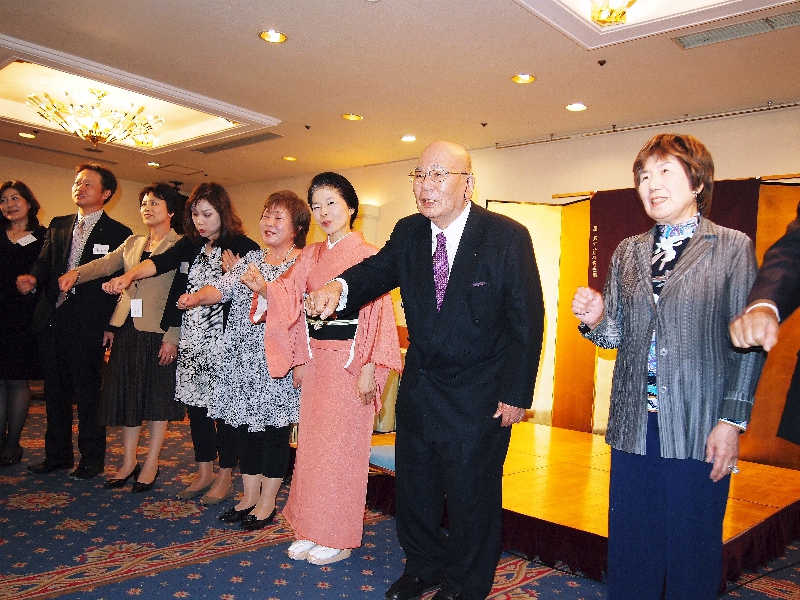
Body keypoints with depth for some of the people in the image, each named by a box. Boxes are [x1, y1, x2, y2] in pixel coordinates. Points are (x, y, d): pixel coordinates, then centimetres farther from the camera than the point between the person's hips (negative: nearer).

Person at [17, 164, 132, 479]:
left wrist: (112, 325, -10)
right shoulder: (58, 226, 14)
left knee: (88, 394, 4)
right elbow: (45, 262, 7)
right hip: (51, 320, 6)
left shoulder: (118, 233, -2)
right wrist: (33, 278, -16)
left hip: (88, 324, -5)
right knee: (55, 391, 14)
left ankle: (91, 459, 17)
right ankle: (57, 454, 29)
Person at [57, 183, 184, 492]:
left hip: (159, 332, -6)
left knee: (158, 397, 4)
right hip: (128, 328, 6)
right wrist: (76, 273, -21)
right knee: (127, 395, 11)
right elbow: (105, 263, 0)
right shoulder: (132, 243, 16)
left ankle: (151, 464, 17)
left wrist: (172, 337, -16)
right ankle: (129, 461, 25)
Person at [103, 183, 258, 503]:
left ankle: (225, 477, 17)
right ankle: (204, 473, 28)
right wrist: (129, 275, -20)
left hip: (223, 343, -6)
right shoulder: (190, 245, 11)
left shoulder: (242, 247, -6)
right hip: (191, 341, 6)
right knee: (195, 404, 12)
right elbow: (160, 262, -5)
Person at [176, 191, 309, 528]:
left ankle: (267, 503, 16)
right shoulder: (251, 259, 16)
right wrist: (198, 297, -17)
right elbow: (223, 287, 2)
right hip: (242, 358, 6)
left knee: (273, 427, 1)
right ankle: (249, 496, 25)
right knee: (245, 425, 10)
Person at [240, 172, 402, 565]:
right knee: (311, 444, 12)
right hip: (315, 359, 6)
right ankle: (312, 530, 27)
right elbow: (292, 303, 7)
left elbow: (379, 316, -11)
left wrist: (370, 369, -15)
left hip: (350, 361, -6)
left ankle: (338, 538, 19)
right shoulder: (309, 256, 10)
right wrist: (263, 288, -11)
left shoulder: (367, 255, -8)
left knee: (341, 446, 3)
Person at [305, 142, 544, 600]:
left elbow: (528, 320, -12)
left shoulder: (508, 237, -14)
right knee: (414, 486, 18)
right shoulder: (408, 233, 1)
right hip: (419, 387, 5)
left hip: (479, 396, -4)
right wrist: (339, 287, -33)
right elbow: (379, 270, -9)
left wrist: (517, 394, -13)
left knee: (471, 493, 11)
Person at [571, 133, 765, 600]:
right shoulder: (628, 253, 12)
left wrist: (732, 421, -9)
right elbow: (617, 335, 12)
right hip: (634, 426, 4)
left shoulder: (733, 248, 0)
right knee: (630, 547, 12)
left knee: (692, 550, 9)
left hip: (699, 432, -3)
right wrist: (595, 319, -10)